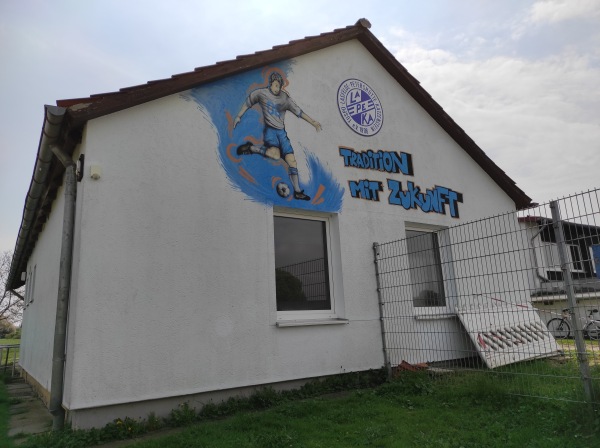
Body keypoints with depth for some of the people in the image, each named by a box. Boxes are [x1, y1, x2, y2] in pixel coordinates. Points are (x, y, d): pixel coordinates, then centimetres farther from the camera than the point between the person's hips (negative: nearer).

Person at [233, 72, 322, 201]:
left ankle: (298, 192, 1)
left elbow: (298, 111, 14)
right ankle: (250, 148, -8)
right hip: (269, 129, -4)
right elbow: (248, 102, 14)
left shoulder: (285, 98, 11)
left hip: (281, 132, 4)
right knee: (275, 154, -32)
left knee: (291, 159, -4)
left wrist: (313, 122, 11)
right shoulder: (261, 93, 2)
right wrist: (239, 116, 13)